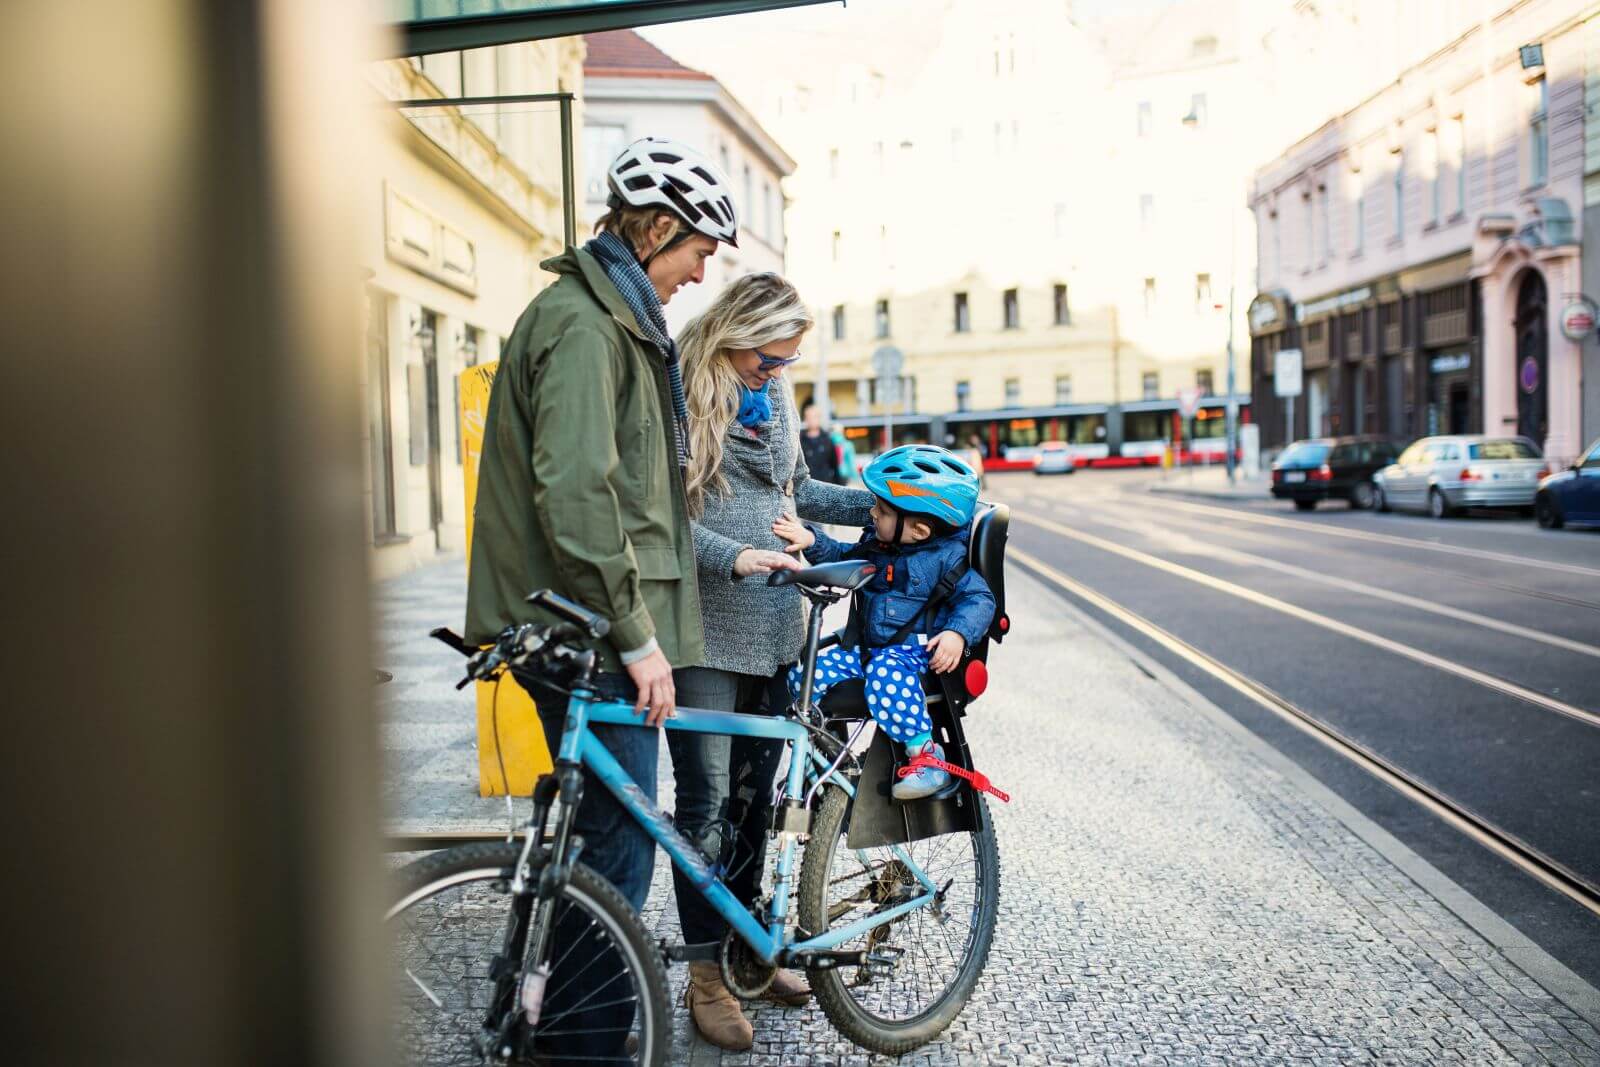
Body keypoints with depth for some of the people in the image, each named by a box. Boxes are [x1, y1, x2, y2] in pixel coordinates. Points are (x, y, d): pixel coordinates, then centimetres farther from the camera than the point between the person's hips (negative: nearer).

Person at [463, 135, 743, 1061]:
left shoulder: (610, 315, 18)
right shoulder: (583, 324, -15)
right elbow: (575, 497, -24)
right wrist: (636, 637, -20)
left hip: (594, 626, 11)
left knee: (608, 836, 18)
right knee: (618, 849, -2)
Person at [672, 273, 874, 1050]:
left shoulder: (774, 397, 14)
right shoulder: (680, 392, -7)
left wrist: (880, 505, 16)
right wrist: (731, 555, -26)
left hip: (775, 626, 7)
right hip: (705, 628, -6)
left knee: (755, 795, 14)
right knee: (707, 802, -1)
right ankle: (707, 975, 11)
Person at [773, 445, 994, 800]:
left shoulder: (946, 558, -10)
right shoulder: (875, 544, 9)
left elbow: (979, 599, -10)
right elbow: (844, 558, 23)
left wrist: (958, 633, -27)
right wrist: (813, 541, 6)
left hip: (914, 651, -7)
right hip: (866, 648, 7)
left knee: (886, 678, -39)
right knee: (803, 674, -9)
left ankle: (927, 757, -24)